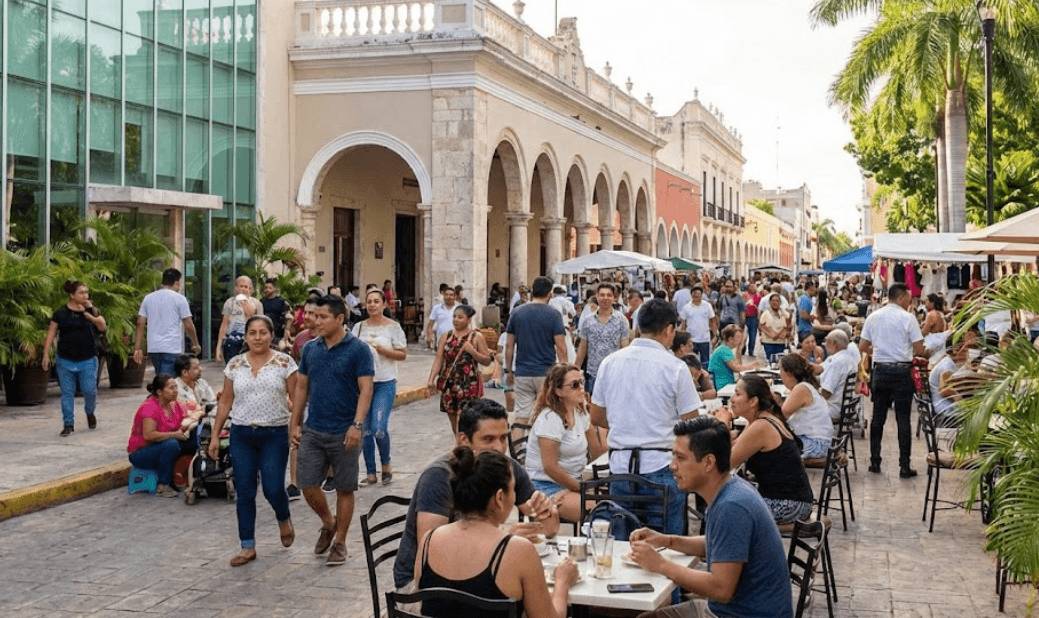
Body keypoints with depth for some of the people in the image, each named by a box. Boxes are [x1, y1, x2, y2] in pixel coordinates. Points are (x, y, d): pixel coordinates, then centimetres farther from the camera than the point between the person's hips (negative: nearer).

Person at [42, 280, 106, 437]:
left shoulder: (91, 310, 5)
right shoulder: (60, 313, 0)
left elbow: (103, 327, -5)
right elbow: (51, 334, 4)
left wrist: (92, 311, -13)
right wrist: (46, 354, -1)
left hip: (88, 359, 1)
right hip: (65, 361, 0)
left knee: (89, 390, -3)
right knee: (67, 393, 4)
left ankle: (90, 413, 27)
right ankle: (68, 424, 13)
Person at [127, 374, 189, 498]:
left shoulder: (175, 405, 4)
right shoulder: (150, 407, -20)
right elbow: (149, 435, -31)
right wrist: (174, 434, -28)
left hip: (159, 448, 8)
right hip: (139, 454, -7)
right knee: (171, 444, -32)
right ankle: (162, 487, -23)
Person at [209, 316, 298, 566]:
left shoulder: (284, 362, -2)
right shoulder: (234, 365, 6)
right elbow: (226, 402, 10)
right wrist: (215, 436, 8)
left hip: (275, 435, -3)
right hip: (241, 435, 3)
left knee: (273, 489, -7)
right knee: (244, 492, 3)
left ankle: (284, 520, 27)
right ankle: (248, 547, 14)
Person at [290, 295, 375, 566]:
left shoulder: (358, 350, -9)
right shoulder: (310, 349, 6)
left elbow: (365, 390, -13)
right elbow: (301, 387, 12)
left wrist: (357, 425, -22)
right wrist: (294, 424, 7)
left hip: (344, 433, -4)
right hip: (313, 430, 4)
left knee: (344, 489, 6)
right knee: (308, 485, 3)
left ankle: (339, 542, 21)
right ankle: (328, 523, 30)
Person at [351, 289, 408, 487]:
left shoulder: (393, 327, -1)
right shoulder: (359, 327, 8)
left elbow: (403, 354, -2)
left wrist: (384, 350, -15)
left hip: (385, 383, -3)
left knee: (379, 428, -13)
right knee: (365, 430, 5)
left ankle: (386, 464, 14)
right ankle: (370, 474, 15)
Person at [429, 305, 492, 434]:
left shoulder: (476, 337, 1)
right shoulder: (446, 336, 9)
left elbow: (487, 361, 0)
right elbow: (438, 359, 4)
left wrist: (472, 351, -15)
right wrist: (432, 378, -8)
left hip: (469, 385, -4)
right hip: (449, 383, 4)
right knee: (453, 421, 10)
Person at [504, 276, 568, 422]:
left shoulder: (516, 313, 3)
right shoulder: (553, 314, -6)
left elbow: (509, 345, 5)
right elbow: (561, 347, -9)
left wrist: (508, 370, 13)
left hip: (522, 373, 2)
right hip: (546, 373, -2)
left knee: (522, 415, 3)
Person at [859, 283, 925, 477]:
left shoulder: (873, 317, 5)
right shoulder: (907, 318, -8)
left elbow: (862, 347, 7)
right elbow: (920, 349, -8)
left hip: (880, 371, 4)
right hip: (902, 371, -4)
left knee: (878, 417, 11)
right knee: (903, 419, 0)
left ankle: (875, 462, 14)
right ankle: (904, 466, 1)